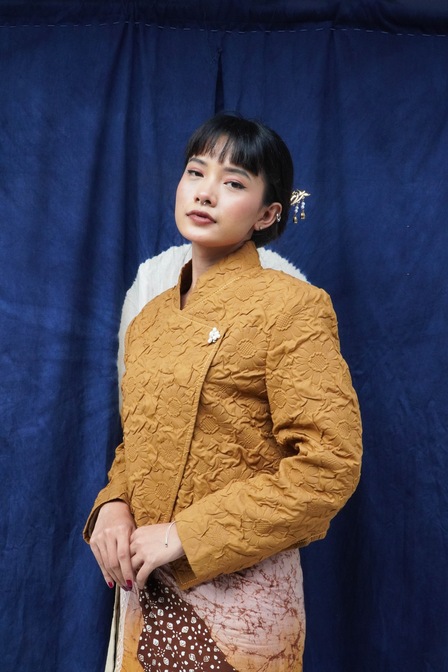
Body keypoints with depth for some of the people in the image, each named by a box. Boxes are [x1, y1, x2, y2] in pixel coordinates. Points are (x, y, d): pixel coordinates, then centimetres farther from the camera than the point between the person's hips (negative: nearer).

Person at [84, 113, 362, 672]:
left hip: (236, 594, -6)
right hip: (147, 588, 6)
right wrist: (113, 505, -5)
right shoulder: (150, 318, 7)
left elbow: (329, 466, -19)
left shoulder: (290, 307, -13)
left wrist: (184, 535, -19)